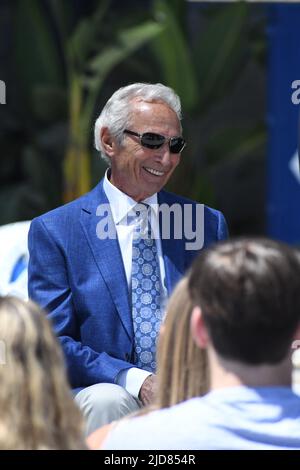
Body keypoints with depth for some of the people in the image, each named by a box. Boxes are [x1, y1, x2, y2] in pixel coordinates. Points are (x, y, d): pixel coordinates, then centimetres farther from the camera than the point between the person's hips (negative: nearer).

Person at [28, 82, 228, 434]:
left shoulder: (208, 224, 14)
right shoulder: (54, 231, 3)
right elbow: (54, 342, -3)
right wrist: (134, 379, -19)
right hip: (106, 390, -2)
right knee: (108, 400, -36)